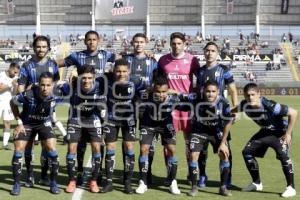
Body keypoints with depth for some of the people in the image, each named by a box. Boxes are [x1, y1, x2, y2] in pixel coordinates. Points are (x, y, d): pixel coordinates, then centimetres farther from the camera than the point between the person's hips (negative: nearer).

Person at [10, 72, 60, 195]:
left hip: (44, 124, 1)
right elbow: (13, 103, -10)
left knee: (52, 149, -12)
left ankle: (53, 183, 2)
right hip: (27, 123, -1)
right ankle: (16, 184, 8)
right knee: (18, 150, -8)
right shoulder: (29, 94, -30)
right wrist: (19, 122, -9)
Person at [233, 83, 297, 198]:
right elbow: (234, 110, 5)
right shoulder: (245, 105, -19)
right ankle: (257, 183, 17)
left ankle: (291, 187, -11)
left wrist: (288, 133, -25)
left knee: (282, 155, -28)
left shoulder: (269, 105, -36)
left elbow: (293, 113, -29)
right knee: (247, 152, 0)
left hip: (280, 132, -6)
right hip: (265, 131, 7)